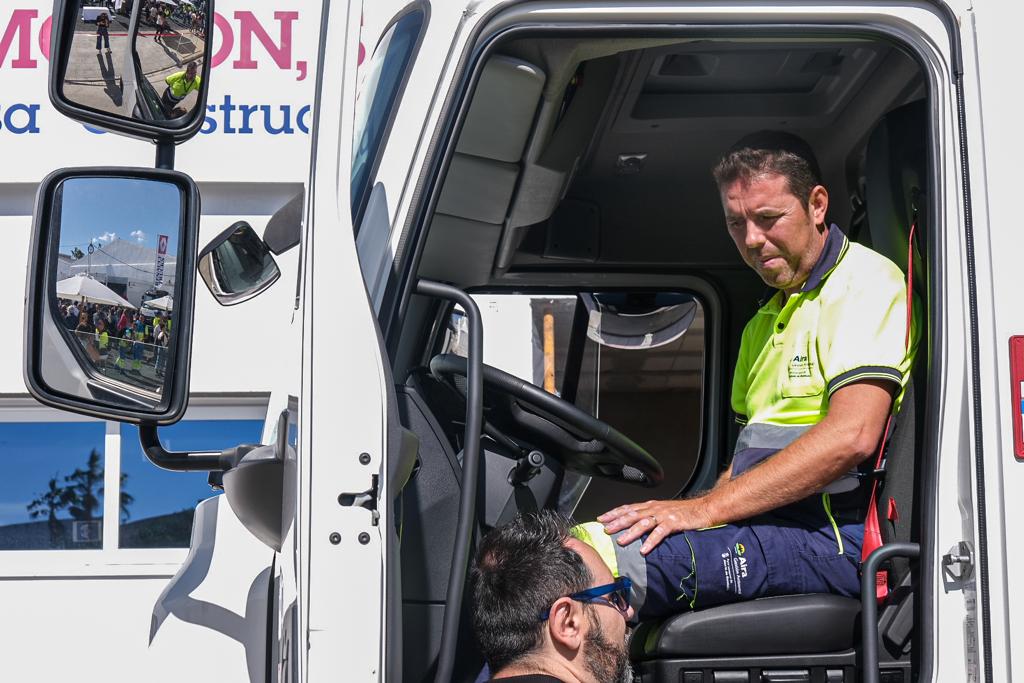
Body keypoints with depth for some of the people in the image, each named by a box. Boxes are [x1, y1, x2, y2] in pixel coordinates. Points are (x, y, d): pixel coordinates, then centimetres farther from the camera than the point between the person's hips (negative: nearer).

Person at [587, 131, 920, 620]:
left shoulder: (865, 282, -3)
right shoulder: (764, 323, 26)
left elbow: (850, 437, -18)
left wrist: (707, 509, -20)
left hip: (833, 536, -8)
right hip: (764, 524, 9)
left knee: (604, 552, -30)